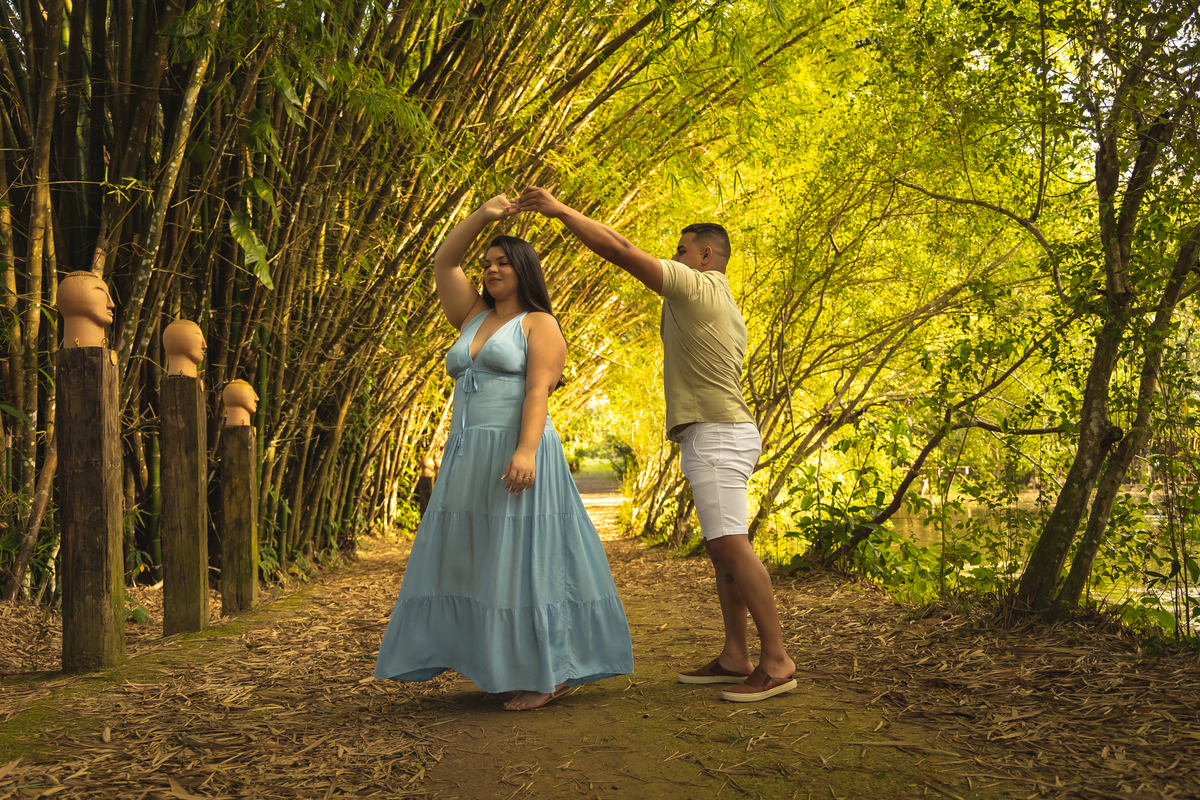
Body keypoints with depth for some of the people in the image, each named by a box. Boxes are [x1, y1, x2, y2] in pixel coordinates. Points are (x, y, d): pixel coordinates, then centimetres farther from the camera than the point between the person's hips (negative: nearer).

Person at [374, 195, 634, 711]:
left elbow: (538, 393, -12)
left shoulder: (540, 324, 0)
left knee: (526, 560, -8)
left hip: (517, 458, -7)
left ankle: (554, 673, -1)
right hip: (471, 461, 8)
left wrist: (526, 450, -26)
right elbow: (442, 264, 18)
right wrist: (483, 216, 10)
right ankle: (509, 665, 14)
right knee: (483, 564, 6)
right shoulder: (475, 318, 20)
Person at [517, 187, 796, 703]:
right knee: (720, 545, 9)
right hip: (717, 433, 10)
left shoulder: (697, 286, -5)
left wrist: (561, 211, -6)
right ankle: (735, 657, 11)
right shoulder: (725, 307, 25)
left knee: (730, 543, -14)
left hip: (716, 434, -10)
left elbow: (621, 250, -12)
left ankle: (777, 661, -13)